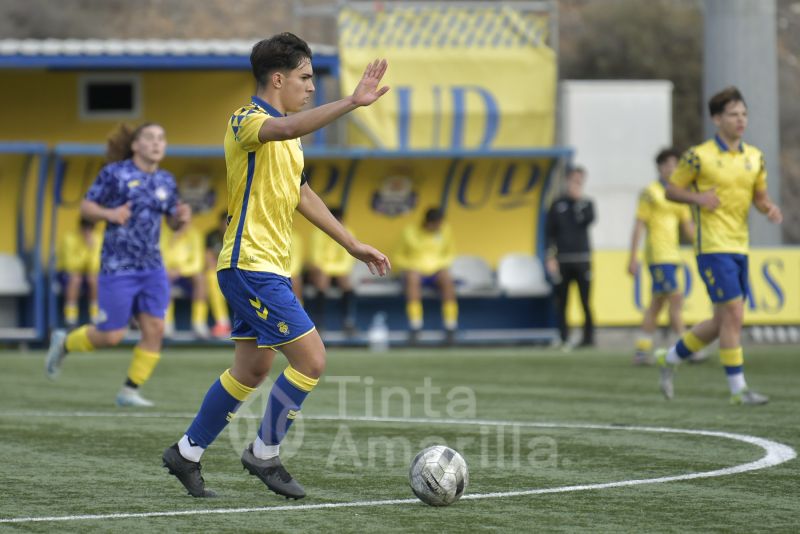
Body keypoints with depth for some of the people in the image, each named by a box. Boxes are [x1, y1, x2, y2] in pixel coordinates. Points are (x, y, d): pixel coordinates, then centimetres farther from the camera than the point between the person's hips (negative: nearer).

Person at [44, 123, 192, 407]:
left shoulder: (166, 181, 8)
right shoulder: (115, 173, -7)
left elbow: (173, 222, 17)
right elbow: (86, 207, -3)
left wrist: (182, 217, -7)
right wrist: (110, 213, -22)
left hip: (152, 268, 5)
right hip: (117, 267, -5)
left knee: (155, 330, -7)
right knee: (111, 336, -2)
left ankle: (130, 391, 6)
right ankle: (64, 343, 28)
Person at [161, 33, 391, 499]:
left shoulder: (288, 136, 16)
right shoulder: (246, 121, -14)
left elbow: (300, 194, 27)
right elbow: (286, 127, -38)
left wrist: (353, 244, 26)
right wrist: (352, 102, -48)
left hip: (272, 267, 10)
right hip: (252, 265, -10)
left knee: (253, 370, 14)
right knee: (311, 360, -12)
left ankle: (187, 453, 24)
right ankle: (265, 453, 3)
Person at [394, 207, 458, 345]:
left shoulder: (445, 230, 6)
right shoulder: (410, 231, 0)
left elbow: (450, 253, 16)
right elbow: (399, 256, 8)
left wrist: (442, 264, -5)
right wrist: (409, 266, -11)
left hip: (437, 270, 2)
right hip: (415, 269, -2)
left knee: (447, 278, -35)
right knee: (412, 278, -39)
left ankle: (450, 329, -32)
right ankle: (414, 328, -40)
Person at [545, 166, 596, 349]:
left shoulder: (586, 203, 9)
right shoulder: (558, 204, 8)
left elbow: (589, 219, -12)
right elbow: (549, 232, 6)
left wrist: (580, 200, -8)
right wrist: (550, 257, -3)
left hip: (582, 259, -1)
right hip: (562, 260, 1)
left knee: (586, 301, -4)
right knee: (561, 302, 0)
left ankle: (588, 337, 0)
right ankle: (564, 339, 5)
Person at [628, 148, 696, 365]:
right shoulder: (651, 193, -5)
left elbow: (689, 230, 19)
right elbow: (639, 226, -7)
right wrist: (633, 258, -11)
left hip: (672, 256, 8)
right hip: (658, 256, -8)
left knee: (657, 304, 8)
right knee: (675, 298, -13)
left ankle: (642, 351, 12)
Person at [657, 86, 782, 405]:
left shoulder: (754, 157, 10)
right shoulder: (699, 156, -7)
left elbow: (759, 196, 19)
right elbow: (672, 190, 0)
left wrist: (770, 208, -3)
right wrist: (699, 198, -17)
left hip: (740, 247, 7)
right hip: (713, 247, -7)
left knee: (723, 322, 12)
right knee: (733, 314, -13)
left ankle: (670, 358, 31)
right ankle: (738, 390, -6)